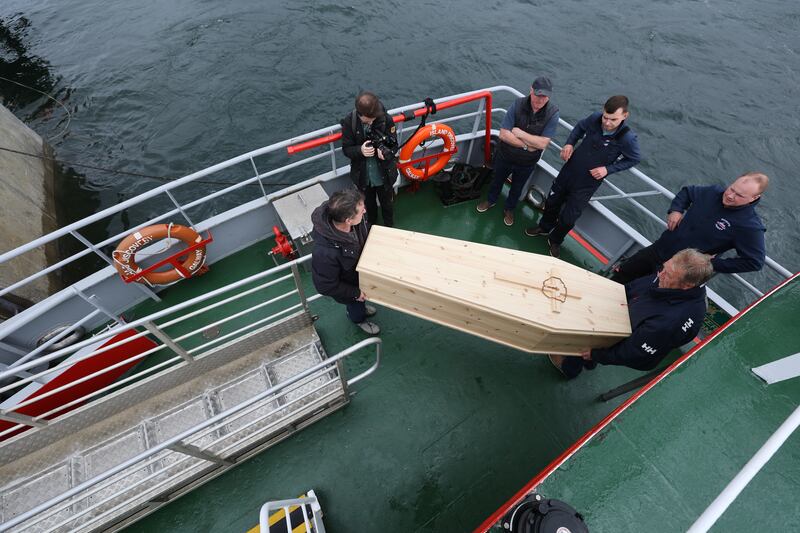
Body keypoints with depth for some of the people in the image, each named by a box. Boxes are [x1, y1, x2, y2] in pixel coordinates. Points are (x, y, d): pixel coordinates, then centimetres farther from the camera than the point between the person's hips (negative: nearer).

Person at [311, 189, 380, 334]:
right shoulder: (325, 252, -47)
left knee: (360, 299, 35)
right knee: (355, 303, 28)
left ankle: (360, 308, 69)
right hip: (346, 283, -5)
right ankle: (359, 319, 62)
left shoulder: (355, 222, -30)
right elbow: (325, 286, -29)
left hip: (360, 269, 5)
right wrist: (355, 293, -19)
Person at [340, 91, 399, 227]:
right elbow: (346, 149, -12)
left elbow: (393, 144, -10)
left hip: (384, 174, -1)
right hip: (362, 176, 1)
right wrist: (360, 150, -36)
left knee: (387, 204, 22)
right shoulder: (349, 122, -19)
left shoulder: (386, 119, -20)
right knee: (369, 204, 25)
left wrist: (386, 151, -35)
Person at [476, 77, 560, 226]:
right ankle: (491, 200, 53)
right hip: (505, 156, 0)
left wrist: (520, 133, -28)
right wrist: (526, 145, -25)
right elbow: (503, 134, -25)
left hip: (527, 163, 0)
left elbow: (543, 143, -25)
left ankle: (509, 209, 50)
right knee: (497, 180, 24)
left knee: (517, 188, 23)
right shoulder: (518, 104, -22)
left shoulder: (553, 113, -22)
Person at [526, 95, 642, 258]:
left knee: (568, 218, 4)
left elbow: (634, 158, -5)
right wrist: (569, 143, -8)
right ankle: (544, 227, 49)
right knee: (552, 202, 20)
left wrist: (608, 169, -15)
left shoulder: (627, 138, -23)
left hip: (588, 184, -3)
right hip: (568, 171, 3)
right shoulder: (594, 118, -16)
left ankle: (555, 240, 34)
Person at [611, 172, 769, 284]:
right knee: (622, 273, 16)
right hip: (658, 249, 6)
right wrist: (675, 209, -4)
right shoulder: (713, 192, -6)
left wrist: (714, 263, -19)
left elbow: (754, 262, -19)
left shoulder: (750, 227, -22)